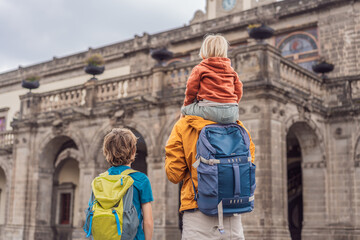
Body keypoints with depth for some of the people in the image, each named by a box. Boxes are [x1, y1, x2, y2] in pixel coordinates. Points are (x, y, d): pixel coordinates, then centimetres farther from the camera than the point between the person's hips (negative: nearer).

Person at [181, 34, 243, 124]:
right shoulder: (231, 70, 19)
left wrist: (186, 105, 23)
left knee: (185, 109, 15)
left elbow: (191, 90, 5)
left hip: (211, 111, -5)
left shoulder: (199, 69, 5)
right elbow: (239, 91, 19)